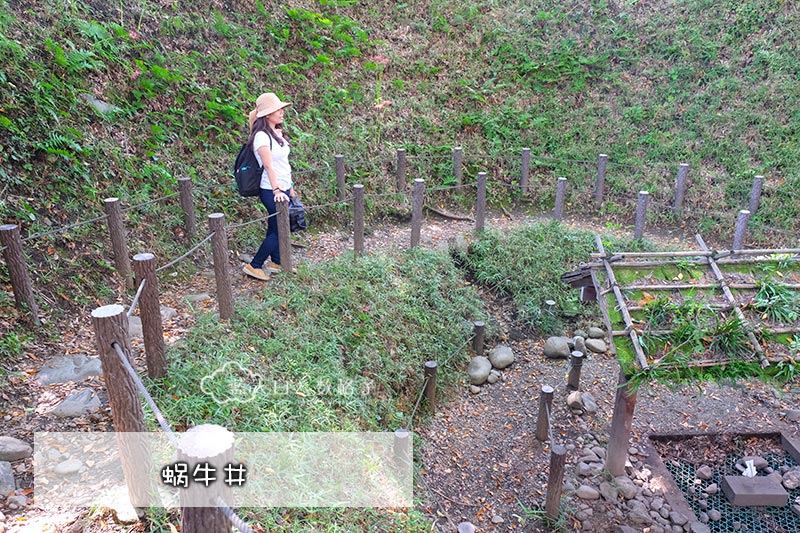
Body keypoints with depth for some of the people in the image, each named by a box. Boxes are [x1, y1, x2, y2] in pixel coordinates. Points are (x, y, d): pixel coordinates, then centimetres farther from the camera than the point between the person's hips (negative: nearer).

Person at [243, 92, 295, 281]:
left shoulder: (278, 133, 11)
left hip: (283, 188, 8)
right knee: (278, 229, -5)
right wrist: (277, 190, -31)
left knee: (277, 227, 14)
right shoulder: (262, 136, -16)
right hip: (272, 190, -8)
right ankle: (254, 266, 6)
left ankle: (277, 262, 27)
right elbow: (269, 166, -24)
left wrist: (290, 186, 18)